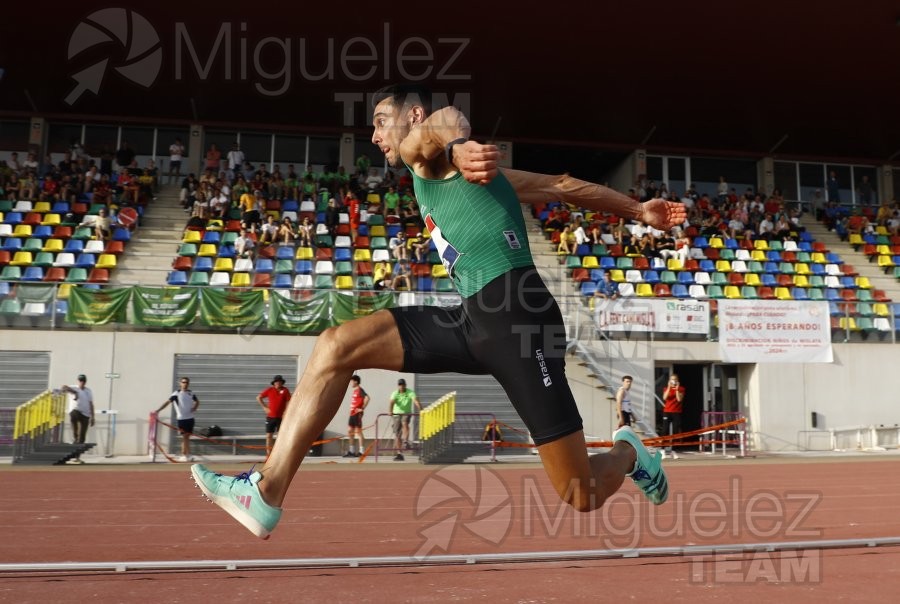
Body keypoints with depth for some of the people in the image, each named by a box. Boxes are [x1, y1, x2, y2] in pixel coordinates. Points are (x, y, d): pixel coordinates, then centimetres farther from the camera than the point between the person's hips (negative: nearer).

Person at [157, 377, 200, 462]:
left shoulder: (191, 393, 7)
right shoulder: (176, 394, -8)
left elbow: (197, 401, 24)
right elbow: (167, 402, -17)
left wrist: (194, 408, 4)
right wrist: (159, 410, -29)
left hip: (190, 417, 5)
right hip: (182, 418, -5)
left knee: (187, 436, 8)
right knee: (184, 437, -4)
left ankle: (184, 455, 15)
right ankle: (185, 455, -1)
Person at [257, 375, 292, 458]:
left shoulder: (285, 391, -1)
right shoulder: (270, 390, 3)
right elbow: (258, 397, 10)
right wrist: (264, 407, 3)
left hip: (281, 417, -1)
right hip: (270, 417, 2)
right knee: (269, 436, 3)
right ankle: (268, 453, 10)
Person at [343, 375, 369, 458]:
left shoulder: (359, 390, -11)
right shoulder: (353, 391, 17)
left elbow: (367, 398, -25)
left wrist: (362, 408, -21)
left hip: (357, 414, -9)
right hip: (352, 414, 10)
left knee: (358, 432, -6)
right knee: (349, 431, 10)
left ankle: (361, 451, -1)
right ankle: (351, 451, 16)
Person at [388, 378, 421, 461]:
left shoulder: (410, 393, -10)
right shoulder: (395, 393, -9)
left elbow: (416, 401, -25)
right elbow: (391, 402, -27)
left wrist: (421, 410, -43)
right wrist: (390, 411, -47)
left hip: (407, 413, -1)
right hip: (396, 414, 1)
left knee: (404, 423, -34)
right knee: (397, 434, 0)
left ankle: (406, 442, -35)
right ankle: (399, 454, 7)